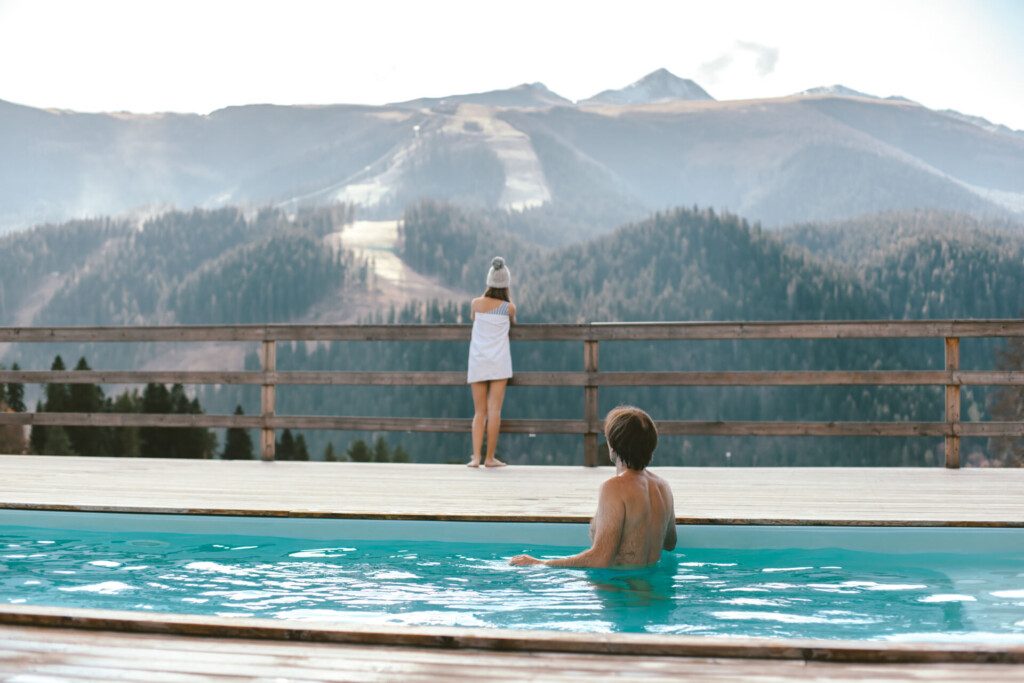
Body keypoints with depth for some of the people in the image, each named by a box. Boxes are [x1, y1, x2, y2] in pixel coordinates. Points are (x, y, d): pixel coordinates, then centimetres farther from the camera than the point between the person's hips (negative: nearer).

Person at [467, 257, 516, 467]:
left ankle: (476, 457, -3)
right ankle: (490, 458, 1)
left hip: (477, 363, 2)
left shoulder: (476, 303, 3)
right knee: (494, 411, 0)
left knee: (479, 412, 7)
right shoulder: (509, 307, -1)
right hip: (499, 363, -2)